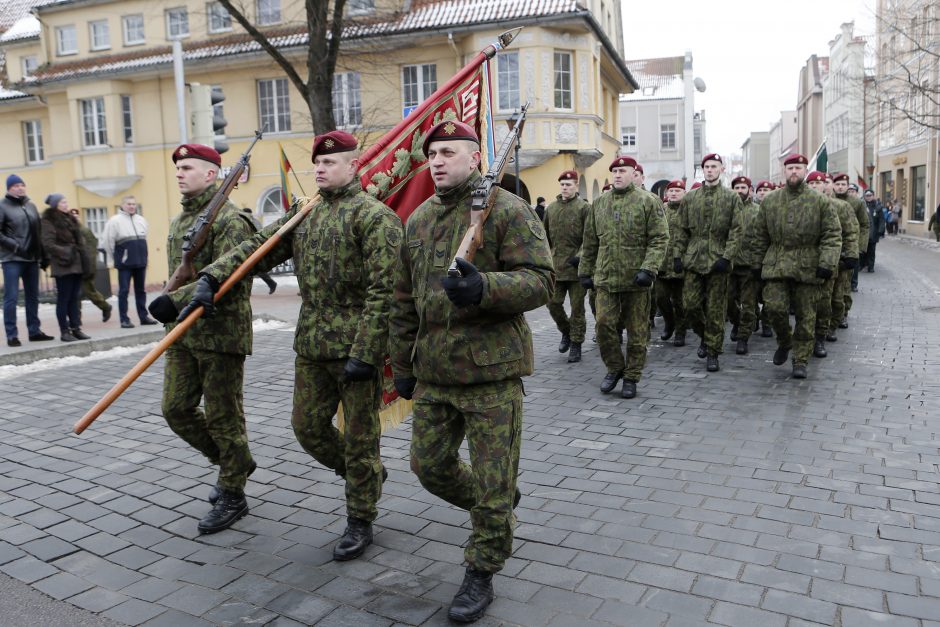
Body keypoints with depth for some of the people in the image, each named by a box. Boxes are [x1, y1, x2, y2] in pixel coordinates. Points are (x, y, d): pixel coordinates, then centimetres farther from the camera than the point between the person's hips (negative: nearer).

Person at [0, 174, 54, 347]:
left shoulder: (30, 205, 13)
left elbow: (38, 232, 14)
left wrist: (43, 255, 10)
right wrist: (15, 246, -17)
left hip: (32, 258, 6)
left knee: (33, 296, 11)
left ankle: (34, 331, 19)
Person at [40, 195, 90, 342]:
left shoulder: (70, 219, 17)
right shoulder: (49, 221, -6)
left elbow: (79, 241, 20)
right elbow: (48, 244, -14)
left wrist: (83, 260, 12)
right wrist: (64, 253, -20)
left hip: (76, 263, 7)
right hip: (63, 265, -7)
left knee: (75, 298, 8)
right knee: (63, 299, -2)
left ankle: (76, 328, 13)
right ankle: (64, 331, 3)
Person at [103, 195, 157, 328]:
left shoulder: (141, 220, 12)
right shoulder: (115, 220, -5)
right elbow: (108, 241, -6)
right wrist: (113, 258, -1)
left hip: (141, 261, 5)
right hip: (124, 262, -5)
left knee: (141, 290, 10)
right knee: (124, 291, -2)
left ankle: (144, 316, 17)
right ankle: (124, 319, 1)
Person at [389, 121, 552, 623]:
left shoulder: (509, 211, -7)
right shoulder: (417, 220, 12)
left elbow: (540, 280, -15)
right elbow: (404, 300, 17)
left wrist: (484, 288, -32)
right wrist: (402, 364, 17)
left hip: (492, 371, -6)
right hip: (433, 371, 7)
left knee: (493, 481, 2)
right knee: (429, 464, 15)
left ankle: (481, 575, 23)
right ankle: (498, 509, 41)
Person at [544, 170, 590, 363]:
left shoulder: (584, 207, -3)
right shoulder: (551, 208, 11)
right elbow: (545, 237, 18)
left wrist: (580, 256, -18)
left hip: (576, 266, -4)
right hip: (555, 266, 4)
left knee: (577, 307, 3)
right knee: (553, 303, 4)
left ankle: (576, 344, 14)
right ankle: (566, 332, 29)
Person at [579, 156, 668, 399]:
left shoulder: (649, 202, -2)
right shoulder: (599, 204, 11)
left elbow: (660, 239, -8)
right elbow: (590, 242, 15)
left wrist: (648, 269, -19)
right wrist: (585, 271, 13)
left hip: (636, 279, -3)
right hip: (605, 278, 3)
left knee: (637, 332, 5)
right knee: (604, 324, -4)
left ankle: (631, 377, 19)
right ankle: (615, 368, 19)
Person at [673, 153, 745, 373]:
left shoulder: (732, 198, 3)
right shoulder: (690, 198, 10)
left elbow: (737, 231, -2)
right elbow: (682, 230, 12)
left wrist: (726, 257, -13)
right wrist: (678, 255, 4)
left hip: (718, 262, -2)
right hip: (694, 261, 2)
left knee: (715, 309, 0)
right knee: (691, 304, 0)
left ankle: (713, 353, 10)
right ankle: (704, 337, 27)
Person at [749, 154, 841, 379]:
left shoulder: (820, 202, 2)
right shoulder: (769, 200, 8)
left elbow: (833, 235, -2)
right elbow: (758, 235, 12)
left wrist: (827, 264, -12)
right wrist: (757, 263, 8)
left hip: (807, 267, -1)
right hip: (776, 265, 1)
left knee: (805, 316, 3)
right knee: (774, 307, -11)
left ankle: (800, 361, 15)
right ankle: (784, 342, 19)